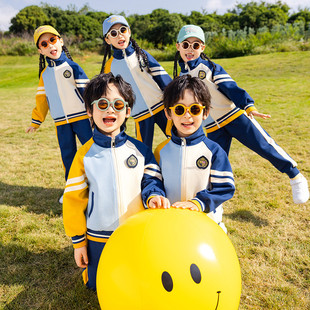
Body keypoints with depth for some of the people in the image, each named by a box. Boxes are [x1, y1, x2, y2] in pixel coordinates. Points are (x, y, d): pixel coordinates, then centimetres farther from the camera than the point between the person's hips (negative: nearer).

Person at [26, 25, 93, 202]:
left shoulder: (72, 66, -3)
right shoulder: (44, 74, 12)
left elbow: (87, 90, -5)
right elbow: (42, 99, 18)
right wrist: (36, 122, 19)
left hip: (80, 117, -4)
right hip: (61, 122, 5)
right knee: (67, 155, 10)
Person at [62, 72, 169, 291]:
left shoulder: (140, 149, -5)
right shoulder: (85, 154, -8)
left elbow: (152, 180, -2)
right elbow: (74, 199, -3)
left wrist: (153, 196, -27)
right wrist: (78, 241, -1)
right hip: (98, 238, 0)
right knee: (98, 287, 15)